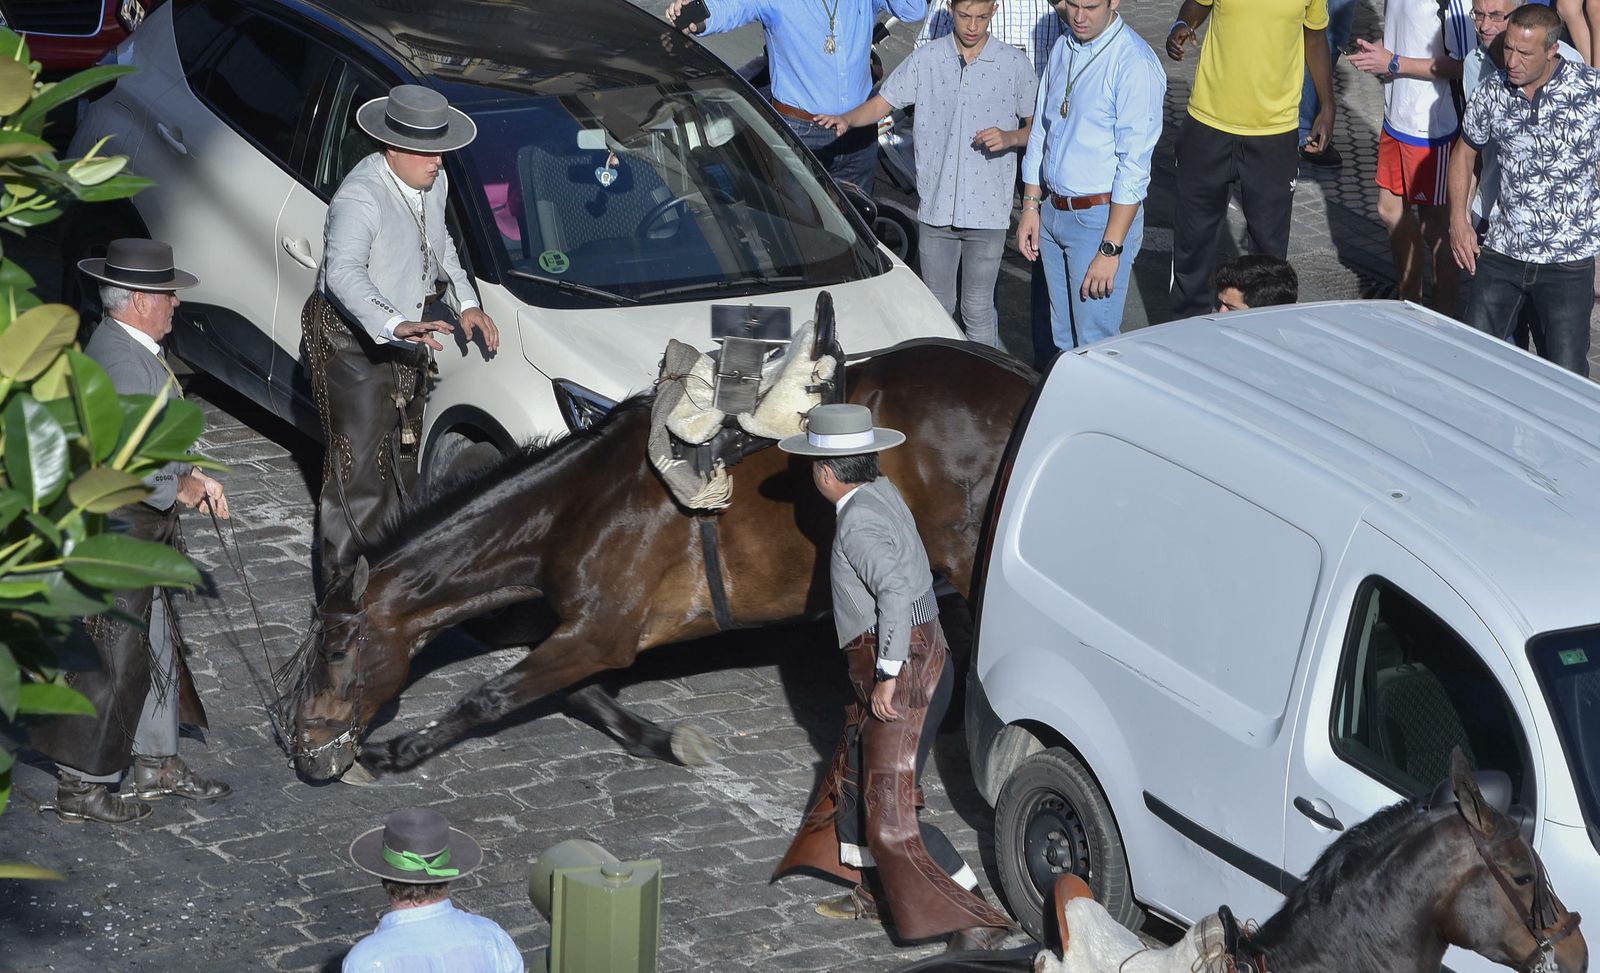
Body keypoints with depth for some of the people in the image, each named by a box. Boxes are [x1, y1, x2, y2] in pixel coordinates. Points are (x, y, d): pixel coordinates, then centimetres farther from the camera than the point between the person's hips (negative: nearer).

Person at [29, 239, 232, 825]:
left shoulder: (138, 351, 11)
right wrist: (177, 488, -15)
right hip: (116, 533, -11)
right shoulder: (118, 359, -22)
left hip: (143, 533, 11)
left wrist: (194, 477, 8)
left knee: (156, 649, 18)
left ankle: (156, 765, 30)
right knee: (114, 662, -3)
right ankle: (81, 788, 6)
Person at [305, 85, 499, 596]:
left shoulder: (433, 182, -1)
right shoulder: (359, 198, -29)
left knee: (402, 458, 21)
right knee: (357, 468, -7)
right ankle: (342, 584, 4)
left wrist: (466, 303, 11)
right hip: (352, 342, -9)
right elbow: (344, 273, -44)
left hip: (406, 335, 9)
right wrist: (394, 325, -58)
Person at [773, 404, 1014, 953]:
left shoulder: (859, 522, -21)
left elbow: (896, 592, -33)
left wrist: (889, 676, -28)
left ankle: (977, 921, -6)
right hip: (923, 658, 11)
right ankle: (869, 894, 38)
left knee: (891, 814, -9)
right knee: (853, 776, 23)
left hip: (903, 677, -11)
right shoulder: (880, 492, 10)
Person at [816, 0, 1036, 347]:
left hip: (988, 211, -2)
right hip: (935, 207, 2)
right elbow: (882, 103, 5)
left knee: (978, 310, 3)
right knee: (936, 306, 11)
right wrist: (847, 119, -15)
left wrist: (1010, 138, -14)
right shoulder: (926, 59, 3)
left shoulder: (1014, 64, -1)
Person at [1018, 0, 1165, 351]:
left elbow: (1135, 165, -19)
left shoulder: (1135, 63, -18)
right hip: (1053, 214, 7)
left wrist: (1111, 249, -20)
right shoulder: (1063, 49, 7)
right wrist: (1030, 206, 12)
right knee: (1063, 339, 15)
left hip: (1101, 219, -7)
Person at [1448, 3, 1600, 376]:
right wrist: (1458, 221, 7)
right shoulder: (1491, 94, -2)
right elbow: (1465, 152, 15)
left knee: (1566, 375, 0)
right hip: (1502, 251, 3)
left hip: (1568, 260, -3)